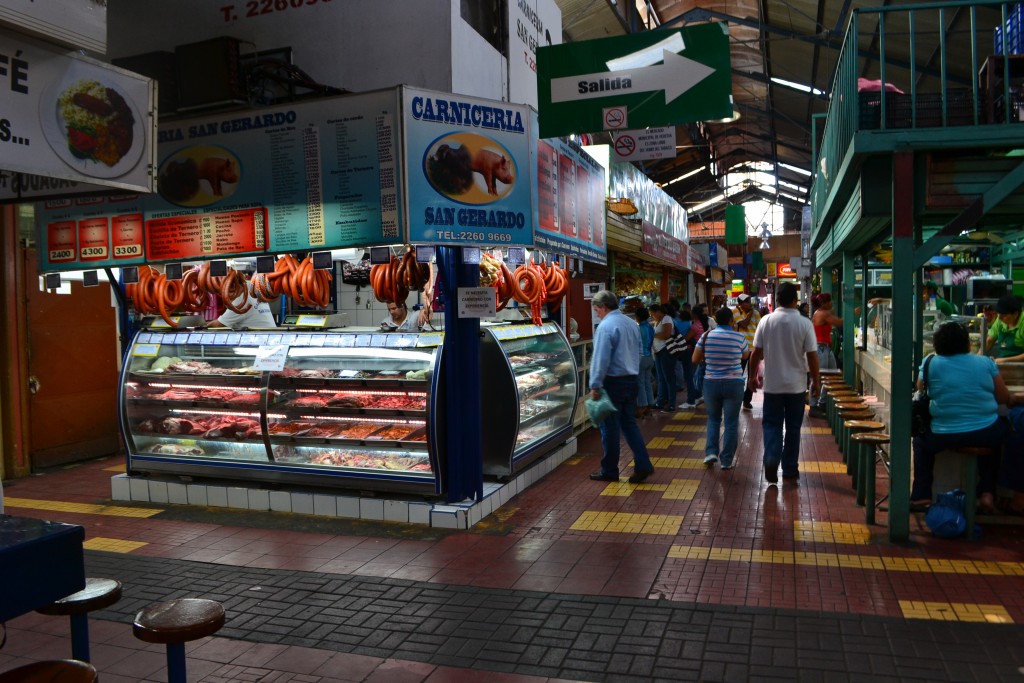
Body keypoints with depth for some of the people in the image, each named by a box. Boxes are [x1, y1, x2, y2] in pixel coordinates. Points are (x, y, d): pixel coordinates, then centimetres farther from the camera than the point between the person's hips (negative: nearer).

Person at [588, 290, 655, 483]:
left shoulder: (606, 326, -16)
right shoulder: (632, 324, 10)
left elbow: (601, 359, -19)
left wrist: (595, 386, -15)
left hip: (613, 382, -8)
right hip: (631, 380, 8)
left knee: (610, 427, 3)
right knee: (629, 424, 14)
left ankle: (609, 471, 13)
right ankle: (643, 465, 7)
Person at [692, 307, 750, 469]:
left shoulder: (706, 336, -3)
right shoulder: (739, 337, -6)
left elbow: (695, 359, 1)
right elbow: (746, 355, 13)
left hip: (711, 383, 2)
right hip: (733, 384, -2)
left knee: (713, 419, 20)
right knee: (731, 423, 7)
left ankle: (711, 452, 8)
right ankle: (727, 460, 10)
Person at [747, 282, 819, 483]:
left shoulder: (766, 321, -6)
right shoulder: (805, 323, -9)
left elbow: (756, 352, -3)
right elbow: (812, 356, -7)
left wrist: (752, 376, 10)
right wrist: (816, 381, 6)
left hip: (772, 384, 0)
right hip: (796, 385, 0)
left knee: (771, 424, 11)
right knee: (793, 427, 11)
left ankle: (771, 458, -11)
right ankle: (790, 469, 18)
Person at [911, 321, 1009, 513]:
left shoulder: (930, 363, -5)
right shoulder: (986, 362, 0)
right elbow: (1004, 398, 6)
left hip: (944, 437, -1)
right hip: (987, 435, 2)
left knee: (921, 440, 30)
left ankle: (921, 496, 21)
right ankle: (987, 493, 27)